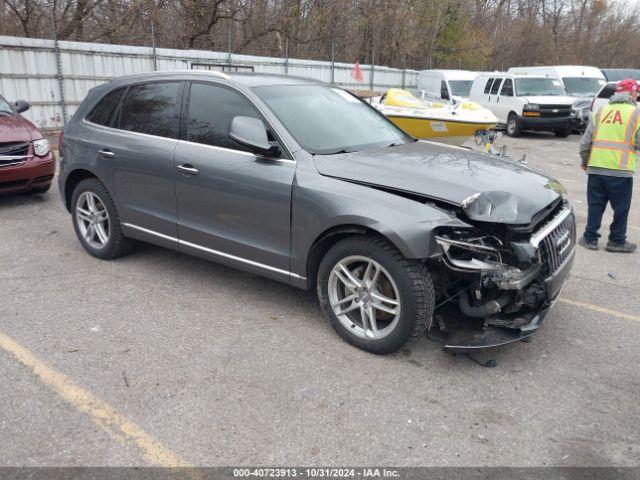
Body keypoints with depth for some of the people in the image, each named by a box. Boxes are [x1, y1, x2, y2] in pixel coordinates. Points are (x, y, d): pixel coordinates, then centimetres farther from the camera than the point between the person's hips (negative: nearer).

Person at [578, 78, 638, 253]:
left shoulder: (600, 111, 9)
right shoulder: (635, 113, -2)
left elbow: (585, 141, 8)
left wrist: (584, 161, 20)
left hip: (596, 168, 4)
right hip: (621, 170, -3)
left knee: (595, 205, 13)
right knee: (621, 208, 9)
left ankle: (590, 238, 17)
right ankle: (617, 241, 16)